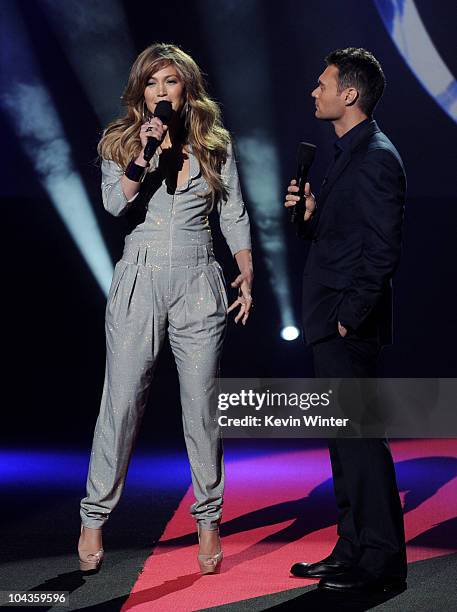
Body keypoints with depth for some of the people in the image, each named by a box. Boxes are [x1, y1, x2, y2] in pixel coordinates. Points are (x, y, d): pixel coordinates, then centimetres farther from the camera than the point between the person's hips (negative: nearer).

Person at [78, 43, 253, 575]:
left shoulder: (215, 145, 8)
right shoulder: (121, 142, 5)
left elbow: (234, 215, 12)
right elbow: (115, 203, -11)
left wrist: (246, 274, 6)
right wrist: (145, 153, -21)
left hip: (197, 282, 1)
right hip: (140, 278, -1)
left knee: (201, 405, 3)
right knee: (121, 401, -1)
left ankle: (208, 520, 15)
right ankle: (94, 519, 11)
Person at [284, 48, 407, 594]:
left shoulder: (377, 158, -14)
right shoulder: (349, 154, 17)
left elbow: (383, 250, -20)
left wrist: (349, 317, -19)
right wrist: (309, 215, 3)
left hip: (349, 325, -10)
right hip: (332, 323, 10)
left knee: (359, 435, -5)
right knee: (344, 436, 14)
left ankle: (382, 560, 3)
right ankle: (353, 550, 22)